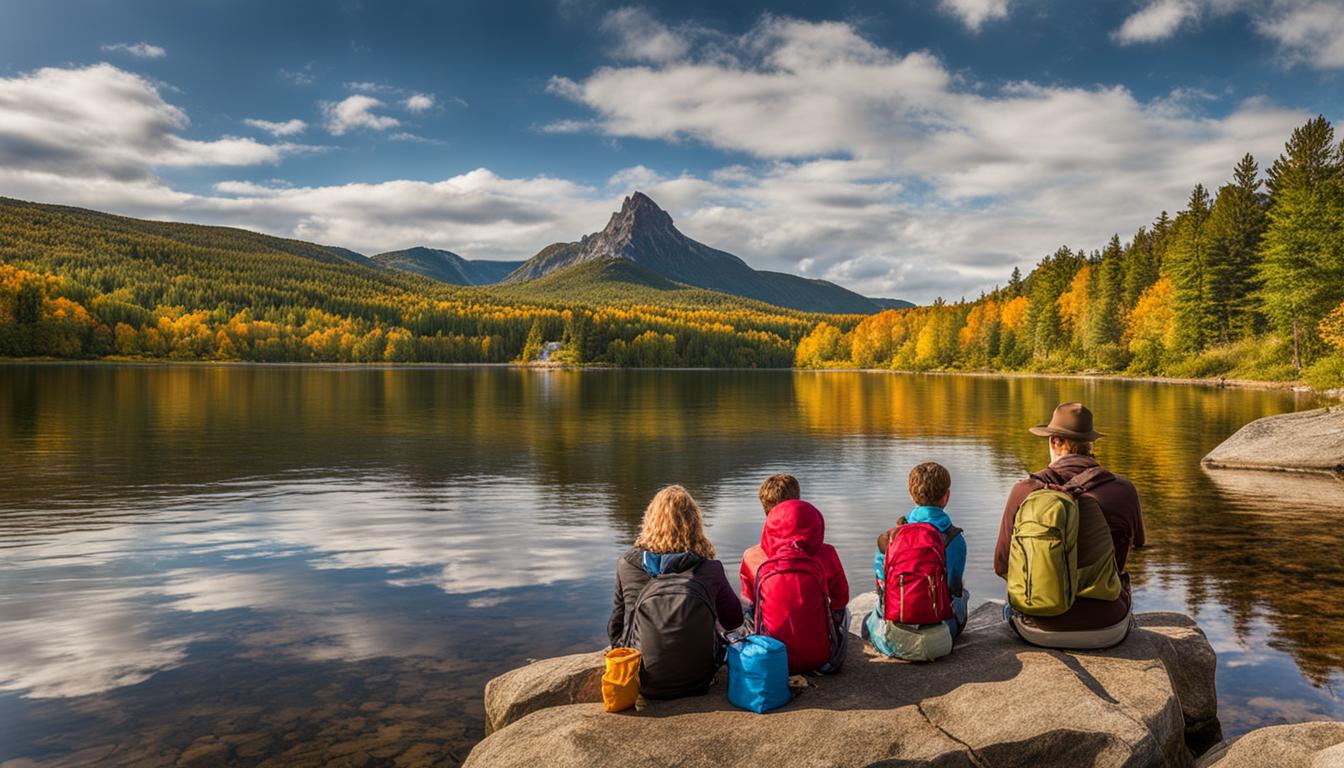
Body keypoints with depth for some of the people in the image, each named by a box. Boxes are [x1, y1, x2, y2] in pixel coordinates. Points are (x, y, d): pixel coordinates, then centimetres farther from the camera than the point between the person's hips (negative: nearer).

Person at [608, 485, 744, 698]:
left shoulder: (627, 564, -7)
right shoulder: (710, 569, -8)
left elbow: (615, 629, 2)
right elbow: (734, 621, 8)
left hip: (644, 685, 1)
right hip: (697, 682, -1)